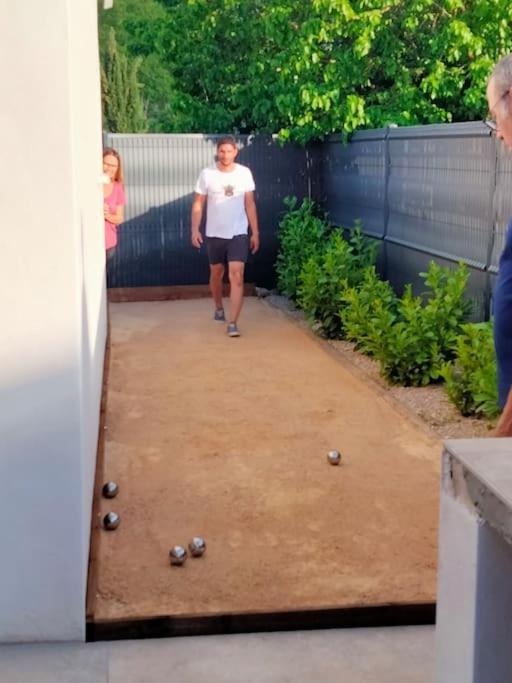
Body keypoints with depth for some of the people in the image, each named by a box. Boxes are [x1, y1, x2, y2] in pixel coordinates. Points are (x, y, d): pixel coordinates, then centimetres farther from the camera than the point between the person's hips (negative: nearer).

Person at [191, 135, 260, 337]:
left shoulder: (244, 173, -1)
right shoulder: (207, 174, -4)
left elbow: (250, 205, 4)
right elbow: (198, 204, -1)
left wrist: (255, 232, 2)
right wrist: (195, 230, -11)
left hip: (238, 233, -1)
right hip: (214, 234, 1)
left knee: (236, 277, -12)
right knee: (216, 274, 16)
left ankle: (233, 323, -13)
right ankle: (219, 308, 42)